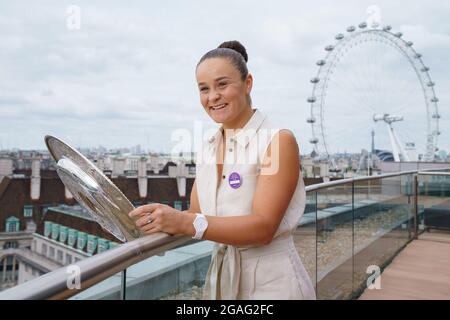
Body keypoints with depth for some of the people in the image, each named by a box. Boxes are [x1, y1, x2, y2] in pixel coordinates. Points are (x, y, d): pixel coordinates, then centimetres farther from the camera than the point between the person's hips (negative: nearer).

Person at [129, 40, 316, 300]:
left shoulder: (279, 141, -15)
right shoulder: (208, 150, 5)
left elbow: (263, 227, -22)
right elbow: (199, 215, 4)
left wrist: (185, 223, -31)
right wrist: (161, 219, -15)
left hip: (272, 282, -5)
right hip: (220, 277, 5)